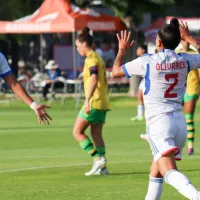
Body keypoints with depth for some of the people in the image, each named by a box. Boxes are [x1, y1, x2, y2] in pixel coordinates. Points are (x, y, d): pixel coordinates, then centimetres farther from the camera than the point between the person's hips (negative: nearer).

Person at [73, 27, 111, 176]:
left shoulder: (91, 59, -12)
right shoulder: (98, 58, 17)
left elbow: (94, 80, -25)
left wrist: (87, 100, -32)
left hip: (94, 102, -9)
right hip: (103, 102, 9)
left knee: (77, 132, -4)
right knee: (96, 134, 10)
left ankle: (98, 158, -12)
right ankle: (101, 167, 5)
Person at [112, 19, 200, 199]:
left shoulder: (147, 62, -7)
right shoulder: (184, 61, 4)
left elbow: (116, 71, 7)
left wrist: (122, 50, 23)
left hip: (159, 120, -6)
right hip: (179, 120, 6)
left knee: (169, 171, -19)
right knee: (155, 172, 22)